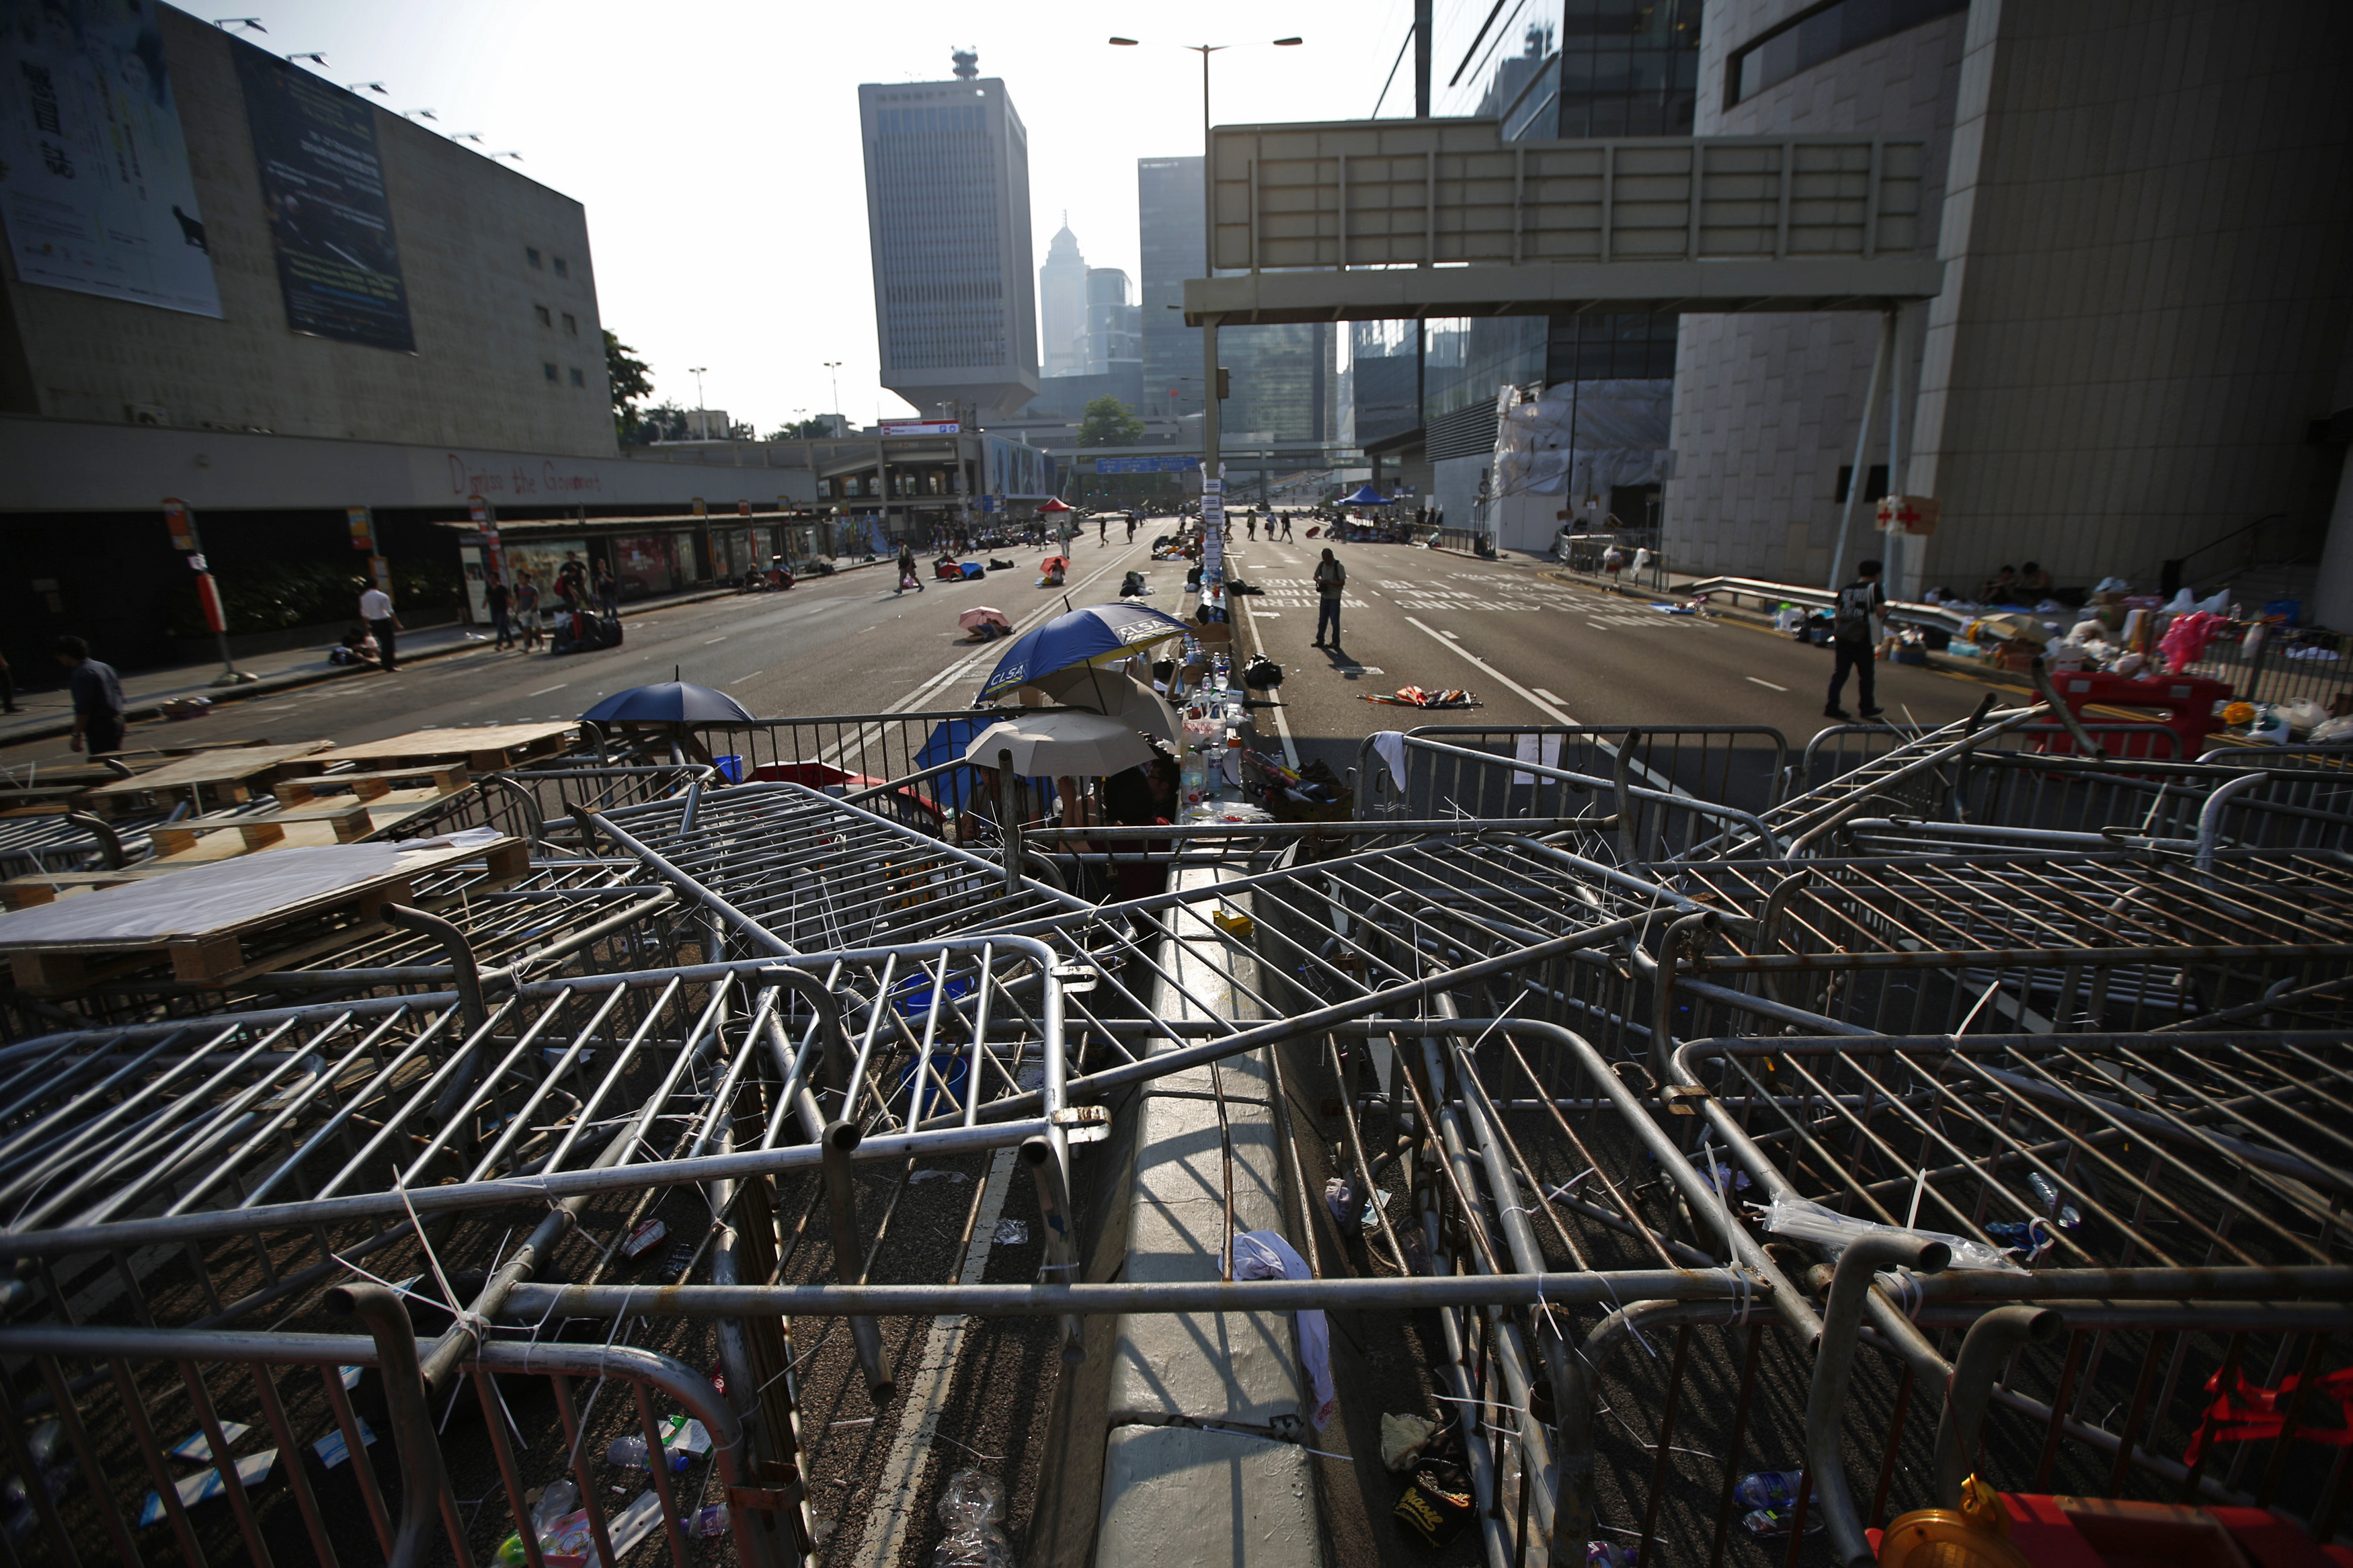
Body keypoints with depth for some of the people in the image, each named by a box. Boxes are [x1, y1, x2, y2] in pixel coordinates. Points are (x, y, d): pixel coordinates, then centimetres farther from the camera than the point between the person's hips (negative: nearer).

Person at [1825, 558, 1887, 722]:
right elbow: (1880, 611, -10)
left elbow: (1837, 615, 12)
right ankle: (1867, 707, 16)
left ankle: (1831, 707, 2)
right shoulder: (1874, 588, -4)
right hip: (1863, 638, -5)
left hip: (1842, 636, 5)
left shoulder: (1845, 589, 11)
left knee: (1840, 672, 8)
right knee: (1866, 673, 7)